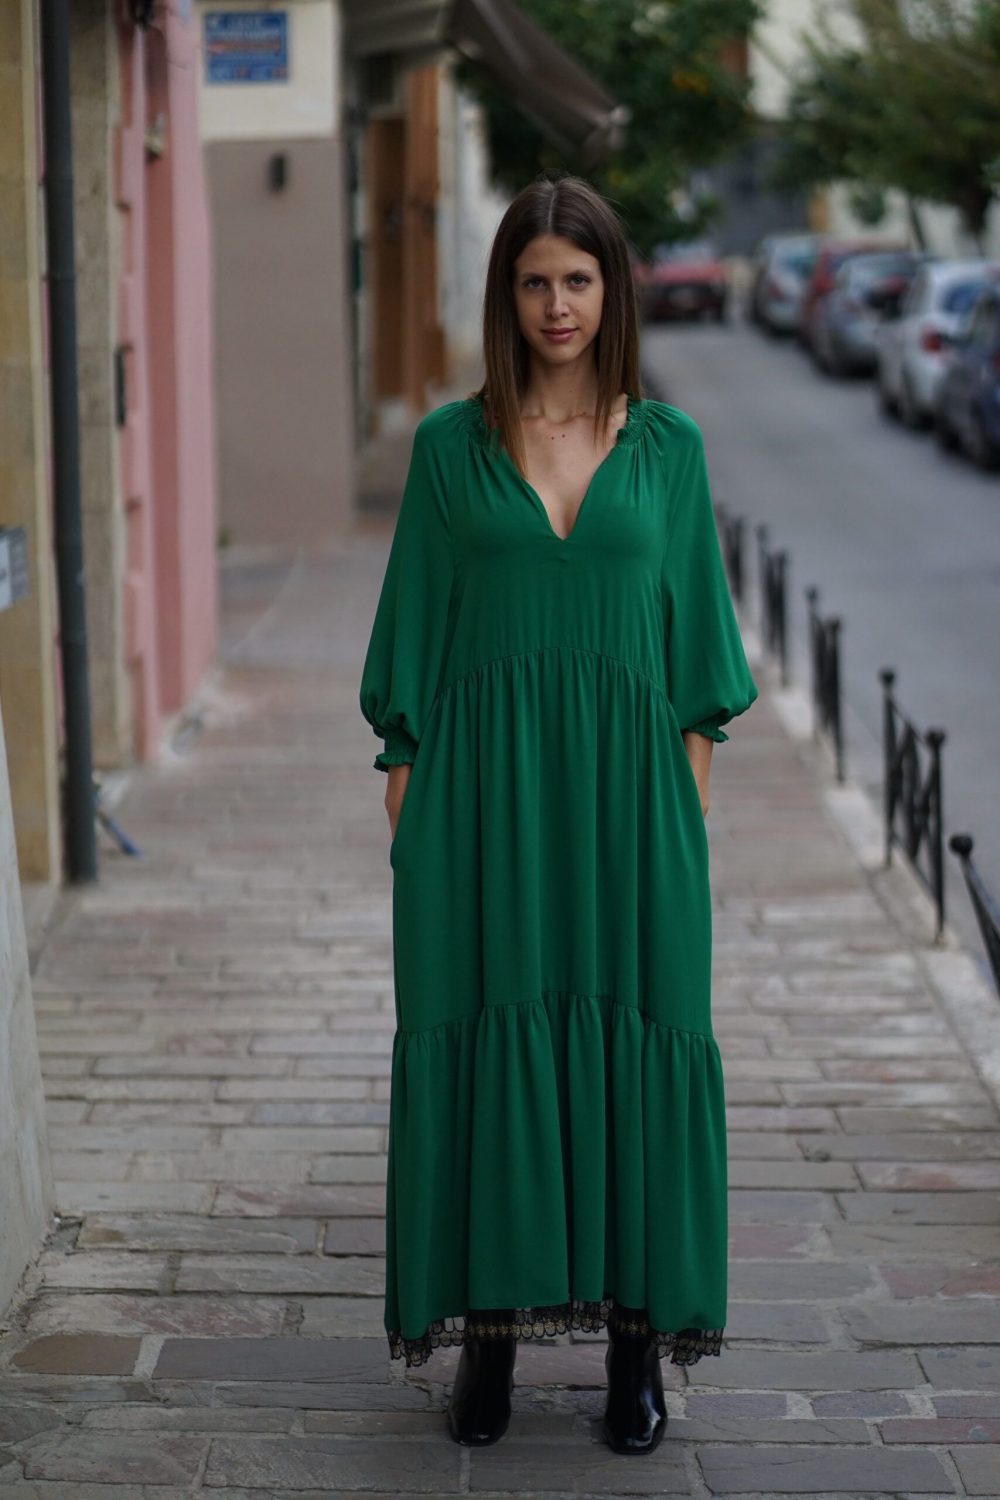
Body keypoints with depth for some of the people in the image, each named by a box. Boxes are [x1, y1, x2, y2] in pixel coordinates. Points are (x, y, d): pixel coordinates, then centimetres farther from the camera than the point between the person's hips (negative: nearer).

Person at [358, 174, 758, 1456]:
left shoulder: (667, 444, 6)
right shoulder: (450, 444, 4)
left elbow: (695, 635, 7)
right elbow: (414, 634, 5)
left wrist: (691, 806, 1)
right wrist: (405, 813, -1)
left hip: (625, 780, 0)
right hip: (485, 782, 0)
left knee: (636, 1048, 1)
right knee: (483, 1045, 1)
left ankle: (637, 1339, 11)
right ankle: (490, 1326, 12)